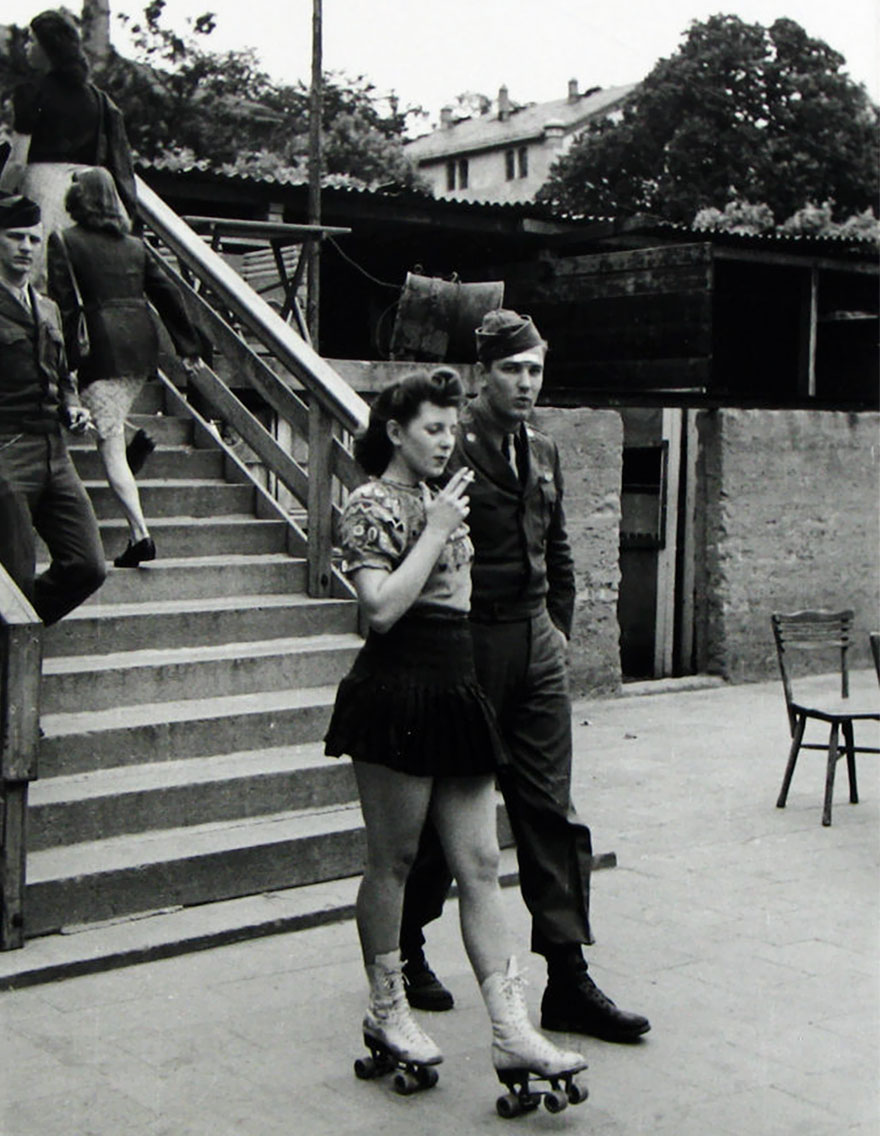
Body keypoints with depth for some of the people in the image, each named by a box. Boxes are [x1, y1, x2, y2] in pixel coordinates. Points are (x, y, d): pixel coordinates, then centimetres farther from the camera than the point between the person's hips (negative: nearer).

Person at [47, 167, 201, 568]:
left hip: (102, 346, -5)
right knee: (113, 426, 32)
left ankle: (140, 534, -12)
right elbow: (167, 294, 14)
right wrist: (188, 346, 20)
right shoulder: (134, 245, 14)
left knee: (110, 445, -6)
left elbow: (63, 305, -6)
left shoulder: (65, 242, 0)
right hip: (142, 342, 6)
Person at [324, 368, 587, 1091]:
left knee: (480, 866, 3)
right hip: (397, 697, -8)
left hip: (457, 694, 8)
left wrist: (456, 525, 15)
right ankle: (387, 1012, 21)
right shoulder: (374, 504, -7)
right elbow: (382, 607, -20)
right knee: (393, 860, 4)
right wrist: (437, 532, -16)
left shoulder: (439, 500, 19)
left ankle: (512, 1032, 2)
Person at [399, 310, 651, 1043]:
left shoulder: (543, 453, 13)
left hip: (536, 646, 7)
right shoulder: (452, 449, -11)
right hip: (467, 645, -6)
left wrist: (559, 629, 13)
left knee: (552, 813, 4)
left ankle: (569, 981, 8)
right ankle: (406, 953, 25)